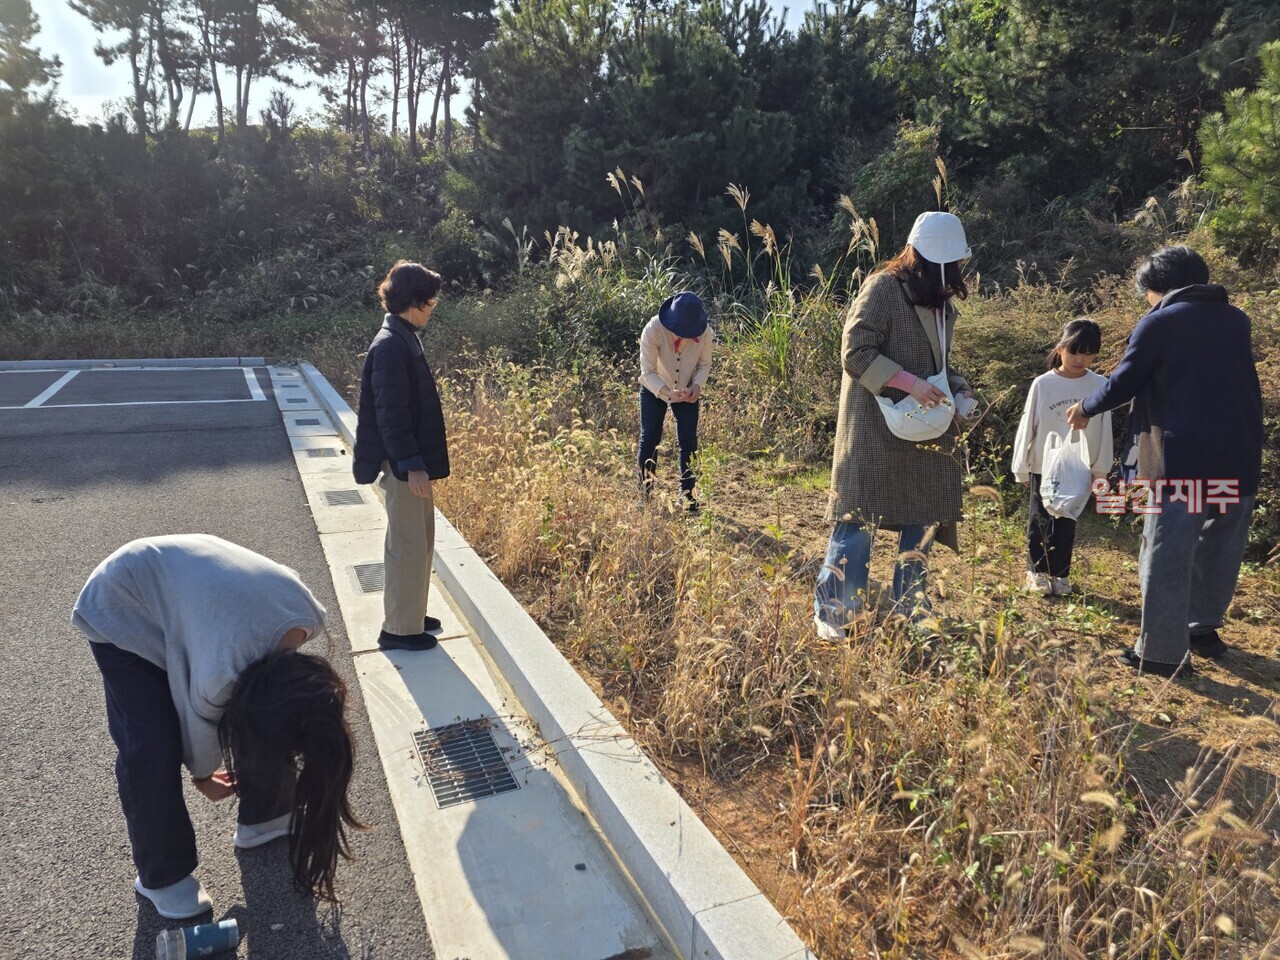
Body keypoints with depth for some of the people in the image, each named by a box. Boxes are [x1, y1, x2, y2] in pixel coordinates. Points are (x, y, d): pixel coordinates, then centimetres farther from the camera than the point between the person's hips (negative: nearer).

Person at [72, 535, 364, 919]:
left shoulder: (309, 616, -22)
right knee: (151, 747, -12)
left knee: (257, 709, 0)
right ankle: (161, 875, 8)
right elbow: (199, 726, -16)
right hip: (122, 608, -6)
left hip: (189, 577, 6)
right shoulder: (221, 670, -39)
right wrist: (203, 776, 5)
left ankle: (264, 816, 21)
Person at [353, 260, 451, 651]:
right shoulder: (390, 346, -19)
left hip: (412, 461, 10)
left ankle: (410, 615, 32)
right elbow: (390, 414, -22)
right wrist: (412, 465, -21)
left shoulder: (404, 339, 11)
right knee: (408, 546, 0)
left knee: (418, 542, 18)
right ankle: (399, 629, 13)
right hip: (403, 466, -10)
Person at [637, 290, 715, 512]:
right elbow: (648, 371, -28)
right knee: (649, 439, -2)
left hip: (687, 393, 2)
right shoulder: (653, 330, -31)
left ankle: (687, 494, 8)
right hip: (654, 391, -2)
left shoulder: (705, 332, -23)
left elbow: (704, 364, -8)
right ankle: (645, 493, 11)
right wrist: (667, 393, -45)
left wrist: (697, 385, -29)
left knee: (689, 442, -3)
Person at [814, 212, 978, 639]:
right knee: (859, 520, -5)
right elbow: (856, 353, -16)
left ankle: (911, 609, 23)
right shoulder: (883, 288, -10)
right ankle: (831, 611, 7)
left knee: (922, 522, 10)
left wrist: (958, 388, 4)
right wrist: (911, 384, -22)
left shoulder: (940, 300, 15)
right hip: (875, 428, -8)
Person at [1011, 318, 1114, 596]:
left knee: (1066, 524, 10)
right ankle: (1037, 570, 23)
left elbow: (1103, 431, 2)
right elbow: (1027, 426, -2)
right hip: (1043, 467, -1)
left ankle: (1059, 573, 21)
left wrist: (1100, 469, 5)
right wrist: (1022, 467, 1)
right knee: (1039, 521, 8)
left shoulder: (1099, 385, -5)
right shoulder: (1043, 384, -8)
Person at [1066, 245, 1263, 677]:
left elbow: (1122, 383, -2)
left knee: (1167, 557, 0)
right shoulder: (1236, 319, 14)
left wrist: (1085, 408, 15)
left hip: (1183, 460, -6)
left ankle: (1162, 654, 3)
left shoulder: (1159, 322, -4)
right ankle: (1203, 629, 33)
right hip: (1240, 457, 6)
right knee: (1220, 551, 19)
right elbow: (1232, 381, 23)